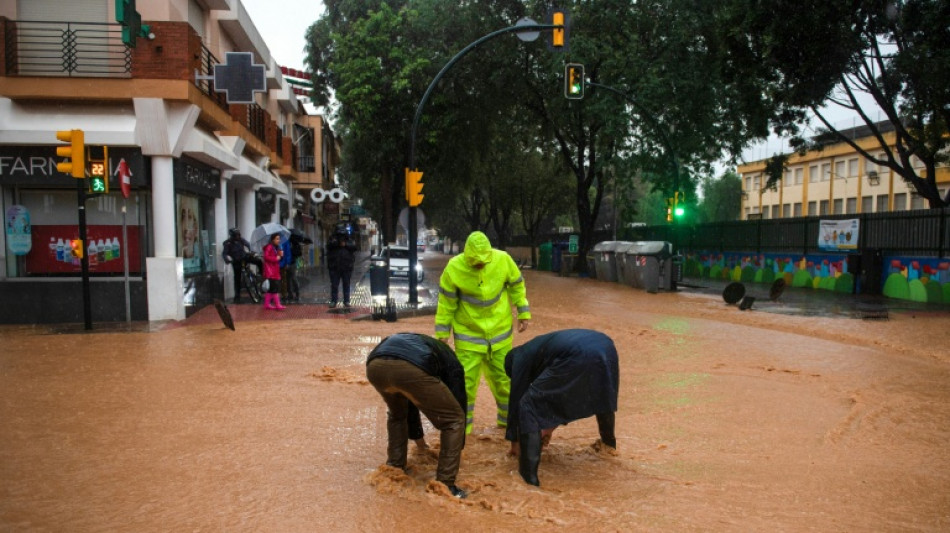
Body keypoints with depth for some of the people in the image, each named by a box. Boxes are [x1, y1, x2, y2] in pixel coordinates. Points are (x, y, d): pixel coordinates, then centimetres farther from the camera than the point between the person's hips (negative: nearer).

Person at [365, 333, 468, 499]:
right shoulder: (451, 363, 34)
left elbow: (409, 403, 53)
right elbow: (459, 403, 35)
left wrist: (420, 442, 63)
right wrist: (458, 448, 49)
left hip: (375, 365, 6)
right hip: (411, 368, -6)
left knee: (397, 413, 38)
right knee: (453, 419, 16)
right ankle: (445, 486, 16)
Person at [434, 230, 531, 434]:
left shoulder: (503, 260, -16)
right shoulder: (454, 268, -20)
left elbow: (517, 285, 2)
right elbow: (446, 303, -8)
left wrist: (524, 313, 2)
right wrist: (442, 333, -5)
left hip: (499, 330, 2)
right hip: (468, 333, -2)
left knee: (503, 376, 13)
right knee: (465, 380, -2)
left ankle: (508, 418, 32)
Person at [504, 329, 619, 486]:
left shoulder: (521, 356, 23)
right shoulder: (541, 347, 43)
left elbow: (517, 396, 24)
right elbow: (560, 393, 50)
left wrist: (515, 440, 34)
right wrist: (550, 425, 59)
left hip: (577, 357, -8)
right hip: (606, 348, 8)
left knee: (529, 405, 5)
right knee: (602, 397, 40)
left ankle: (529, 475, 0)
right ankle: (608, 443, 62)